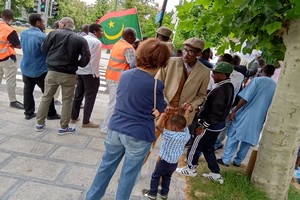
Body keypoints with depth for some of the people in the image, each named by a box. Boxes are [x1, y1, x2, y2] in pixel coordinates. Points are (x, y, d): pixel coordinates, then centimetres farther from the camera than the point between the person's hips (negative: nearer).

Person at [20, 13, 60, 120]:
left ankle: (29, 113, 20)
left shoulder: (23, 34, 2)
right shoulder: (42, 36, -22)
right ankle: (51, 114, 13)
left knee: (28, 91, 13)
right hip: (40, 70, -7)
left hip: (26, 68, 7)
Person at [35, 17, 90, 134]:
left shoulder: (54, 34, -2)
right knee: (67, 100, 9)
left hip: (52, 71, 2)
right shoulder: (80, 39, -4)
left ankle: (40, 123, 24)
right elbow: (86, 58, -10)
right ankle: (64, 127, 14)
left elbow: (44, 48, 4)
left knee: (46, 97, 15)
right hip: (69, 74, -1)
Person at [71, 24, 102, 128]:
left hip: (79, 71, 8)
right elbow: (94, 60, -17)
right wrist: (96, 74, -10)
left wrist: (77, 67, 17)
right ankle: (86, 122, 7)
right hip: (90, 73, -8)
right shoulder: (96, 42, -13)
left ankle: (73, 117, 27)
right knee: (90, 97, 1)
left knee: (78, 94, 17)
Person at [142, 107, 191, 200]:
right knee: (167, 177, 26)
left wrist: (162, 115, -14)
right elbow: (185, 123, 6)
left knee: (155, 176, 15)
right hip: (174, 163, 6)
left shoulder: (170, 135, -28)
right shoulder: (186, 134, -10)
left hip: (165, 161, -6)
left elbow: (157, 125, -28)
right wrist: (187, 110, 17)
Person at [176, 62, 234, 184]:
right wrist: (202, 108, 13)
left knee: (195, 146, 8)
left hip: (211, 125, -10)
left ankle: (191, 169, 27)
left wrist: (203, 126, -19)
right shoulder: (228, 86, 5)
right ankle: (215, 174, 28)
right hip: (218, 124, 10)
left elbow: (215, 112, -27)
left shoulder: (220, 90, -26)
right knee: (208, 148, 21)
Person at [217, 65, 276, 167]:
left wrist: (234, 111, -10)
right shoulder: (275, 86, 6)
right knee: (247, 140, 15)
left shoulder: (257, 80, -10)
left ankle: (225, 160, 9)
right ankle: (237, 161, 24)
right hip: (259, 119, 5)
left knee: (233, 137, 5)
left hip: (246, 115, -5)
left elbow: (245, 98, -16)